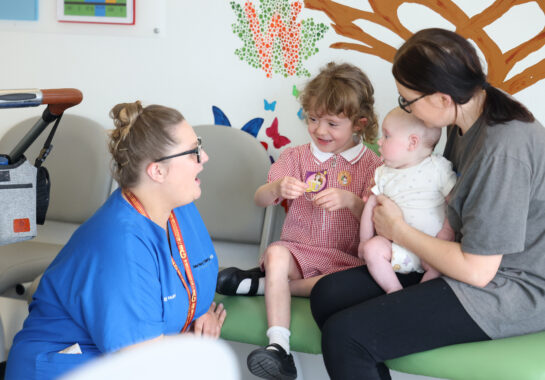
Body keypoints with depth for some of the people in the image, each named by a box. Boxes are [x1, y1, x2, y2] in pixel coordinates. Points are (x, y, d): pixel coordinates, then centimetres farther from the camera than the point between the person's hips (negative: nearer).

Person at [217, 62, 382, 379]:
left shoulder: (371, 165, 4)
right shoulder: (296, 156, 10)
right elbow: (260, 199, 2)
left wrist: (350, 200, -26)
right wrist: (277, 189, -22)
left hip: (345, 257, -1)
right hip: (298, 249, 1)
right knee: (276, 253, -33)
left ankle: (257, 282, -23)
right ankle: (279, 347, -37)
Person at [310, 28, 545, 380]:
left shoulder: (503, 149, -27)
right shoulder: (466, 119, 2)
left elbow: (476, 270, -23)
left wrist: (398, 229, -10)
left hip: (509, 292, -9)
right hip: (476, 263, 9)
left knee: (344, 335, -20)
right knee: (328, 294, 0)